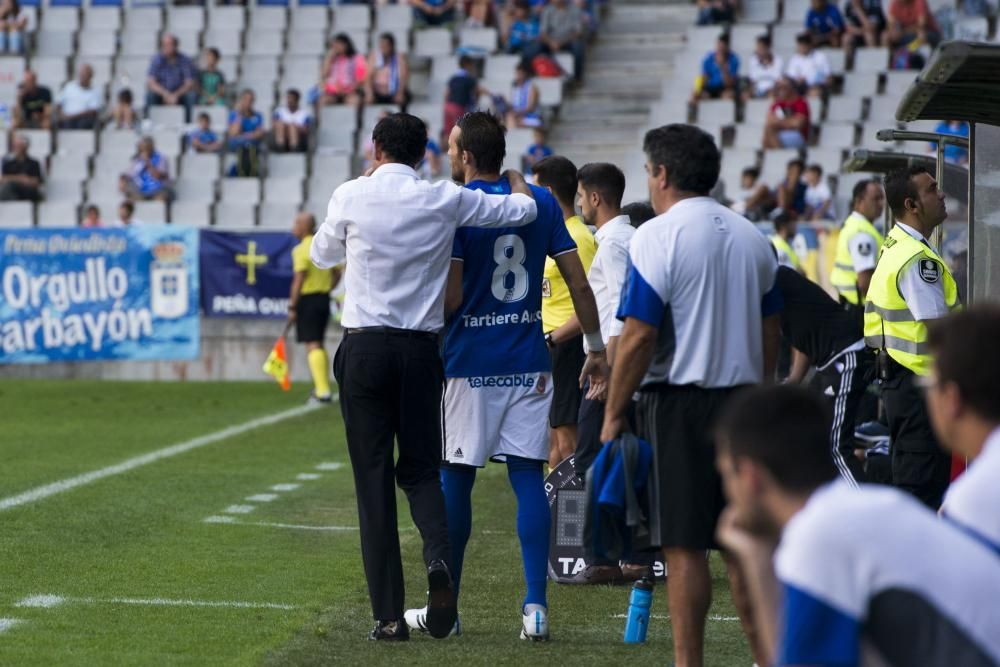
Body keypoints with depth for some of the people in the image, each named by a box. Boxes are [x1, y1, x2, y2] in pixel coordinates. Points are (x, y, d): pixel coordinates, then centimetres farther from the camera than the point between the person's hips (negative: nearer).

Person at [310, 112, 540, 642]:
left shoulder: (351, 196, -1)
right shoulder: (446, 200, 1)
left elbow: (321, 255, 17)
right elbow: (524, 209, 9)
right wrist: (512, 175, 32)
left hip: (365, 345, -1)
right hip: (421, 347, 1)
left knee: (373, 475, 1)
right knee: (422, 468, 13)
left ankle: (389, 615, -1)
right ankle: (438, 554, -19)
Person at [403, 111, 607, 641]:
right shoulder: (541, 203, 5)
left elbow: (450, 297, -14)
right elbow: (578, 283, 5)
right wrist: (596, 345, 13)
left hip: (469, 364, -4)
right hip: (529, 365, 4)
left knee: (454, 480, 6)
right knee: (528, 478, 3)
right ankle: (535, 605, -4)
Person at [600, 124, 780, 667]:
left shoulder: (657, 237, -10)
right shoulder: (752, 239, 11)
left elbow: (637, 338, -14)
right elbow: (770, 334, 15)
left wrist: (613, 414, -8)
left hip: (678, 403, -6)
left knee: (684, 545, -4)